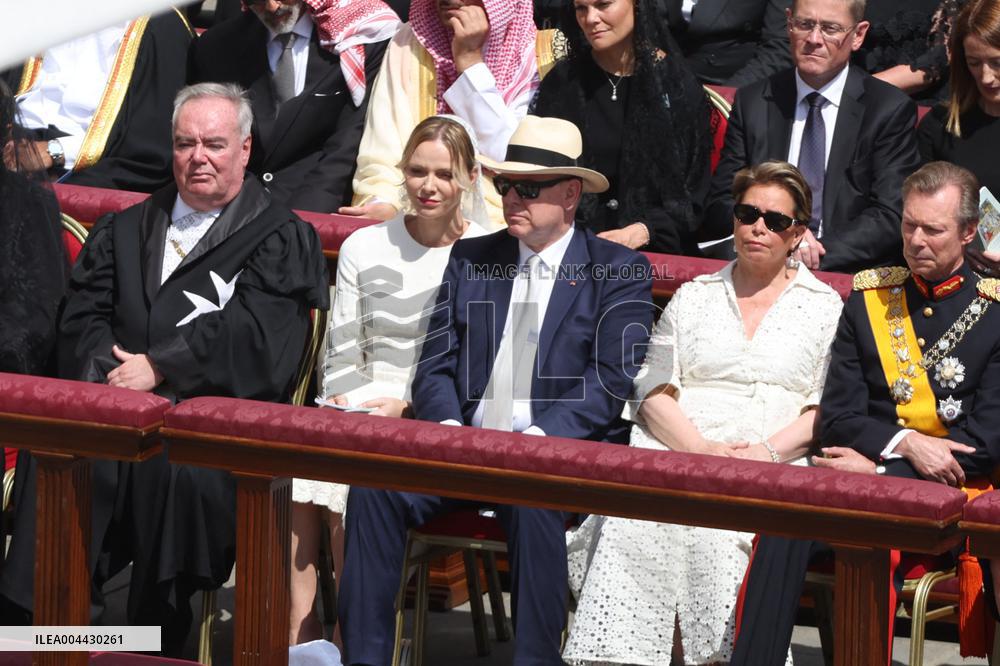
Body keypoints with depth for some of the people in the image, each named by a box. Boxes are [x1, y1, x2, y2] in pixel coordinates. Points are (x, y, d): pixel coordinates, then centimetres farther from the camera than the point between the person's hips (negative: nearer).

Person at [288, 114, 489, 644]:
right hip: (360, 409, 4)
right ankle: (300, 634, -25)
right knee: (290, 467, -28)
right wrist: (345, 410, -7)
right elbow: (341, 354, 13)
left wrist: (408, 406, -12)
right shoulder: (365, 248, 15)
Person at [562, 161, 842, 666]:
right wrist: (699, 447, -8)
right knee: (642, 512, -31)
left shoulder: (825, 308, 16)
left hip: (774, 468, -2)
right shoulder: (694, 297, 22)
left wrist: (769, 451, -12)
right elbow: (652, 391, 11)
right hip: (677, 450, 2)